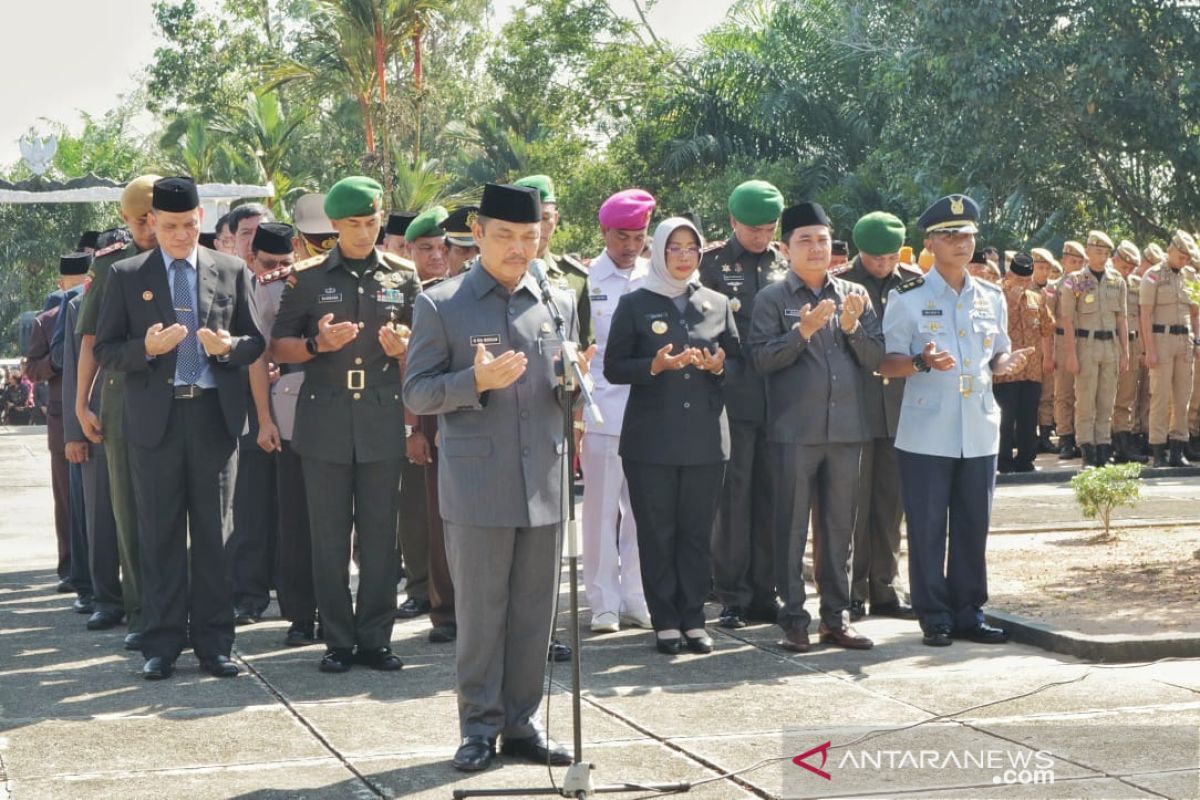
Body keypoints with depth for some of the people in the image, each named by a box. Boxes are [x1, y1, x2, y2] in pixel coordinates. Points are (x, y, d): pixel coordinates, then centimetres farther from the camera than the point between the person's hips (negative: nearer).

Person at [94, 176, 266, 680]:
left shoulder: (232, 272, 8)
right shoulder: (126, 276, 5)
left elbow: (257, 341, 8)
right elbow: (105, 350, 3)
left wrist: (229, 347, -14)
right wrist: (146, 348, -16)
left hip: (215, 416, 1)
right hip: (156, 419, 0)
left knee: (215, 534, 4)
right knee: (160, 535, 2)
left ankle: (214, 643, 10)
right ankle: (162, 645, 9)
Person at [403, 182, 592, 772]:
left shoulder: (560, 303, 11)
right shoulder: (441, 305, 0)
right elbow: (416, 394, -3)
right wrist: (477, 381, -20)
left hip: (544, 483, 4)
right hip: (477, 485, -3)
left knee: (534, 612, 8)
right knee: (480, 612, 2)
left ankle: (520, 722, 19)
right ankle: (480, 726, 13)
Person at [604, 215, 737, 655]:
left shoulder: (718, 304, 11)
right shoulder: (635, 304, 3)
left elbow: (739, 362, 14)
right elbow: (613, 368, 1)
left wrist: (718, 365, -8)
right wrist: (655, 366, -16)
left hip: (705, 436, 2)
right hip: (651, 438, -2)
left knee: (697, 532, 4)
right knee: (656, 533, 1)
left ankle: (693, 619, 12)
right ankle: (665, 622, 8)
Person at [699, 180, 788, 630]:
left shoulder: (784, 265, 12)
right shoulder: (714, 262, 2)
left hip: (779, 399, 3)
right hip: (733, 397, -3)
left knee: (770, 497, 7)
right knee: (734, 496, -1)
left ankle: (763, 592, 14)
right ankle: (732, 596, 6)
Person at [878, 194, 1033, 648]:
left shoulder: (992, 298, 12)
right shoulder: (907, 299, -2)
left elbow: (996, 358, 19)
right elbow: (886, 363, -4)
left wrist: (1007, 364, -5)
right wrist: (923, 362, -23)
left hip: (979, 431, 4)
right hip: (926, 433, -4)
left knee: (973, 526, 8)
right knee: (927, 528, -1)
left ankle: (968, 613, 18)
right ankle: (934, 618, 9)